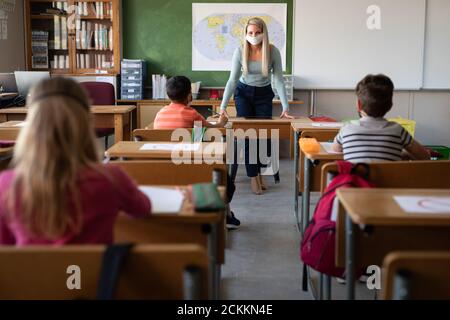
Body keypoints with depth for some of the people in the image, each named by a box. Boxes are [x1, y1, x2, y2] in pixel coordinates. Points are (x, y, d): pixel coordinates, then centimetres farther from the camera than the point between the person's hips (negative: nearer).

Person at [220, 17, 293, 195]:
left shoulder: (273, 51, -20)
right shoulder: (240, 52, -19)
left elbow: (279, 80, -19)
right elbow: (232, 80, -18)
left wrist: (285, 107, -25)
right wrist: (223, 106, -25)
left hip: (264, 94, 1)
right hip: (243, 93, -1)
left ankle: (259, 171, 22)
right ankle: (253, 177, 0)